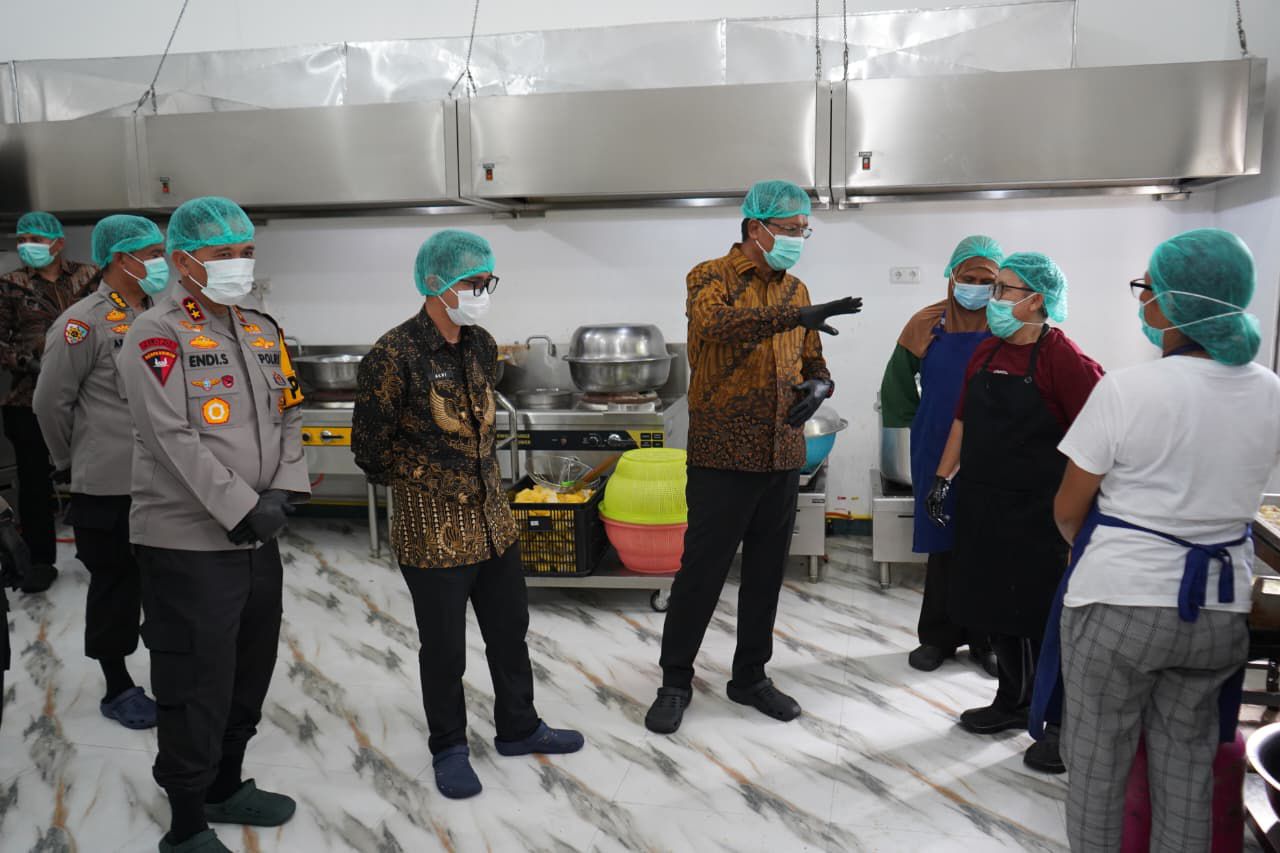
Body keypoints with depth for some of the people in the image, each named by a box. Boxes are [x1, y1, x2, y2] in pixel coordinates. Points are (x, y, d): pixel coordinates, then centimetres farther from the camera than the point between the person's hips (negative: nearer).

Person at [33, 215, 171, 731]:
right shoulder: (84, 323, -13)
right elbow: (50, 403, -8)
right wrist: (72, 464, 3)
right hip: (110, 487, -6)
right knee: (116, 586, 7)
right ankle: (118, 689, 23)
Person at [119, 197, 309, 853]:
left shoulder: (262, 331, 11)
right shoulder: (157, 336, -11)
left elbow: (287, 416, 10)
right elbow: (175, 440, -19)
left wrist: (284, 491, -5)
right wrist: (243, 509, -19)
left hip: (259, 541, 7)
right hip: (188, 545, -7)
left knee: (249, 674, 20)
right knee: (195, 686, 3)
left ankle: (227, 786, 40)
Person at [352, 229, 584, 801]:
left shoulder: (482, 345, 5)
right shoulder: (396, 355, -17)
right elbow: (370, 445, -10)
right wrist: (418, 482, 1)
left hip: (494, 521, 7)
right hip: (433, 533, -7)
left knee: (510, 630, 19)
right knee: (444, 650, 8)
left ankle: (518, 728, 38)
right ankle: (449, 749, 29)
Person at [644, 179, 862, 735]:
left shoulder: (794, 290, 13)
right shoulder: (712, 278, -6)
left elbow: (813, 363, 18)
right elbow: (714, 325, -29)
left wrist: (818, 386, -6)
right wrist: (793, 315, -40)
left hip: (782, 458, 6)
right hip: (722, 458, -6)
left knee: (766, 574, 14)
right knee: (701, 573, 2)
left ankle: (750, 676, 31)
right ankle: (675, 681, 20)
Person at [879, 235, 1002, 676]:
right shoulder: (927, 325, 2)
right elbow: (897, 384, 11)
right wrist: (915, 429, 8)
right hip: (938, 456, 1)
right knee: (942, 547, 9)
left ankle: (986, 639, 21)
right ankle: (938, 636, 21)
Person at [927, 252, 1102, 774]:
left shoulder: (1061, 357, -13)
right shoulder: (987, 353, 10)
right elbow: (964, 421, 17)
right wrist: (943, 479, 14)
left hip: (1037, 514, -7)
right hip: (982, 505, 7)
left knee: (1041, 618, 2)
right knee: (994, 610, 16)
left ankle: (1063, 725, 18)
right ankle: (1012, 703, 34)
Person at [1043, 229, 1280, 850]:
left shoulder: (1127, 390, -18)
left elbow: (1067, 510, -10)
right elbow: (1227, 486, 10)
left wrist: (1086, 545, 10)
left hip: (1119, 601, -5)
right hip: (1220, 608, 5)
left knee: (1096, 761, 11)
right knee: (1187, 760, 19)